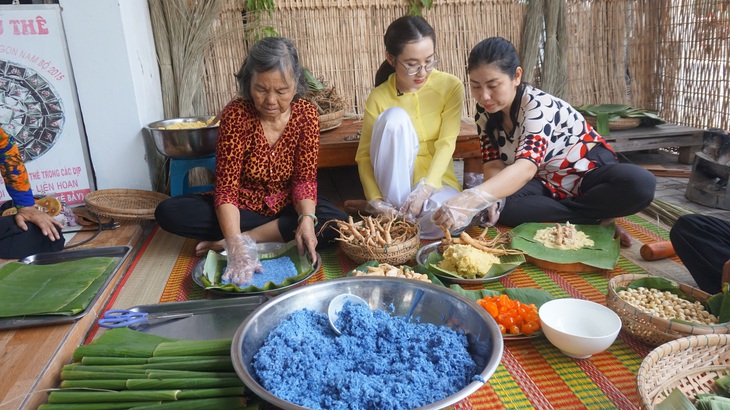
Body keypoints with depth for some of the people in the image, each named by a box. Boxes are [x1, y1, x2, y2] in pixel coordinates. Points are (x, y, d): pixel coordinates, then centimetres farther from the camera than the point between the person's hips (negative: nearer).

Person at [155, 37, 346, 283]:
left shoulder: (306, 114, -13)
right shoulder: (236, 114, -18)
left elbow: (305, 177, -13)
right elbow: (226, 185, -22)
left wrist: (307, 218, -34)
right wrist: (235, 241, -37)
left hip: (287, 207, 1)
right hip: (243, 208, 0)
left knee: (336, 222, -29)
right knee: (168, 212, -22)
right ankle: (279, 233, -19)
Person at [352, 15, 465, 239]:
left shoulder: (451, 86, -6)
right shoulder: (378, 98, -6)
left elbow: (446, 143, -13)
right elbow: (364, 155, -10)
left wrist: (425, 189, -28)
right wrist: (376, 202, -26)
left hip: (436, 181, 0)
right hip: (395, 186, 1)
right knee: (395, 117, -27)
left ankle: (402, 219, -5)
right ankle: (395, 211, -21)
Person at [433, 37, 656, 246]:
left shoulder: (539, 105, -28)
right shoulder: (485, 113, -8)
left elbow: (526, 166, -44)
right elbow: (494, 164, -12)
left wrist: (470, 199, -60)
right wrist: (491, 198, -36)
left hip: (589, 176, -4)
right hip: (545, 186, 5)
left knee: (640, 184, -35)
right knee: (494, 207, -28)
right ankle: (594, 220, -18)